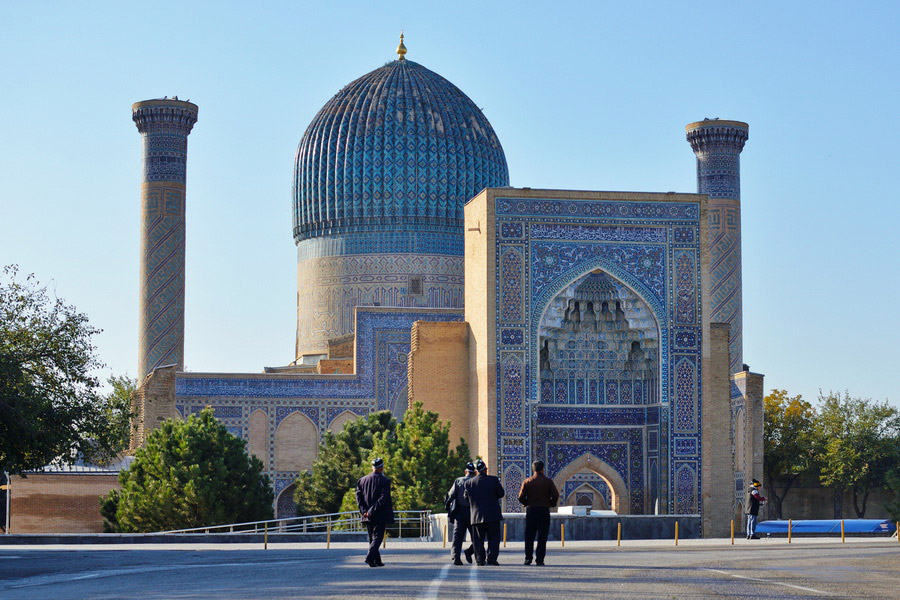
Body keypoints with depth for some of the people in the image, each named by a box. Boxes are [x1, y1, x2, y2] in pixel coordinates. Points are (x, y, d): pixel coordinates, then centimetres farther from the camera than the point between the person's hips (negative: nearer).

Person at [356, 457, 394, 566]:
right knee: (378, 537, -3)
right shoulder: (385, 481, -8)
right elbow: (383, 498, -17)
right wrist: (372, 511, -17)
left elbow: (358, 496, 0)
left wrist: (364, 511, -5)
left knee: (372, 538, 14)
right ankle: (370, 557, -21)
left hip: (367, 515, 5)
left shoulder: (362, 480, 8)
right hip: (380, 516, -5)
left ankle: (377, 561, 16)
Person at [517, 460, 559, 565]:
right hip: (544, 510, -1)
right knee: (542, 537, 2)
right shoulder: (548, 481, -1)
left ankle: (528, 558, 2)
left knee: (529, 536, 8)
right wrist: (551, 504, 7)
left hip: (531, 510, 1)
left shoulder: (527, 481, 2)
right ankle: (539, 560, -2)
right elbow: (555, 495, -10)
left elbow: (521, 497, -4)